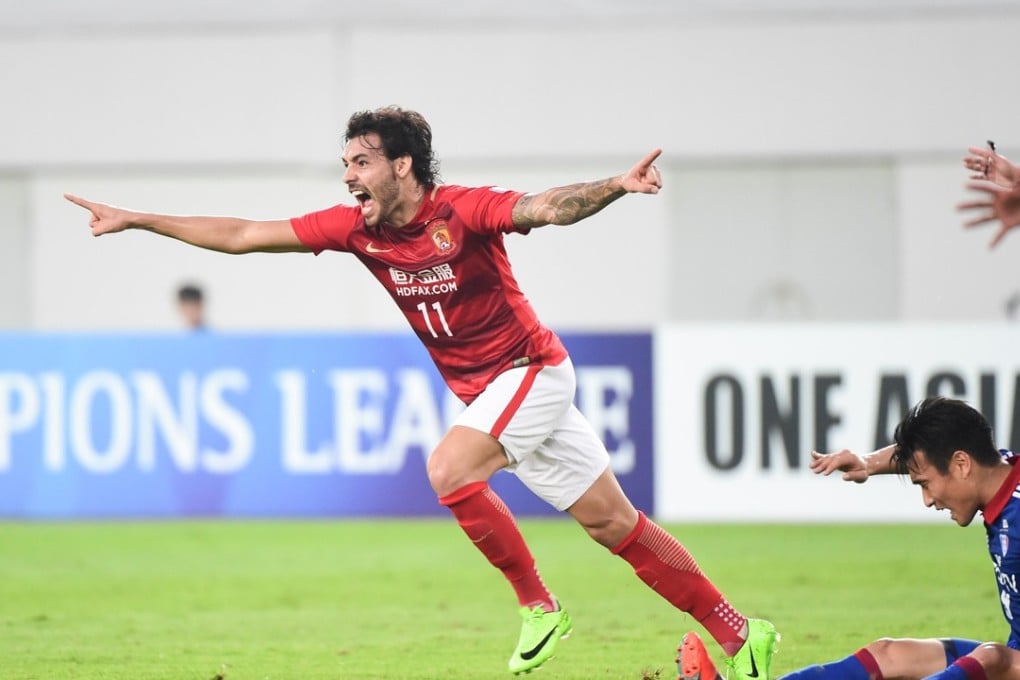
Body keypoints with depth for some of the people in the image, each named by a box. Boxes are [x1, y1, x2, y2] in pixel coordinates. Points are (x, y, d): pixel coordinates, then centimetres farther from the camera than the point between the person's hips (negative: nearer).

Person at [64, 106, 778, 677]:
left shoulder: (463, 210, -20)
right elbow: (244, 235, 1)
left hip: (531, 368, -6)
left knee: (448, 470, -26)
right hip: (484, 393, 6)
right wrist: (133, 220, 0)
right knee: (610, 522, 5)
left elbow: (547, 207, -35)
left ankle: (539, 606, -11)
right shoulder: (356, 227, -2)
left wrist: (616, 186, -54)